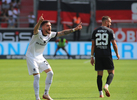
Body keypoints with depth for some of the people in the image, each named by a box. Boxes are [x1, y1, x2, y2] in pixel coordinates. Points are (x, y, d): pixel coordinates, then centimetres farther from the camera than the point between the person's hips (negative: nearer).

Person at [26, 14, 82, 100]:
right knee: (37, 76, -14)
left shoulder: (50, 34, -1)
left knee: (50, 73, 4)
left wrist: (74, 29, -1)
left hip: (40, 57, 8)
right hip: (31, 57, -8)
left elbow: (62, 33, 5)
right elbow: (35, 30, -46)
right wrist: (39, 22, -68)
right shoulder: (38, 33, -22)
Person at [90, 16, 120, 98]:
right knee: (111, 72, 7)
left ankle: (101, 93, 2)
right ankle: (106, 86, -20)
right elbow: (114, 43, -4)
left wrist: (92, 56, 8)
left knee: (99, 74, 7)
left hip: (98, 55, 3)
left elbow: (93, 44, 6)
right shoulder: (110, 31, -2)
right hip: (107, 54, -3)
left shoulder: (95, 31, 8)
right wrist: (117, 54, 10)